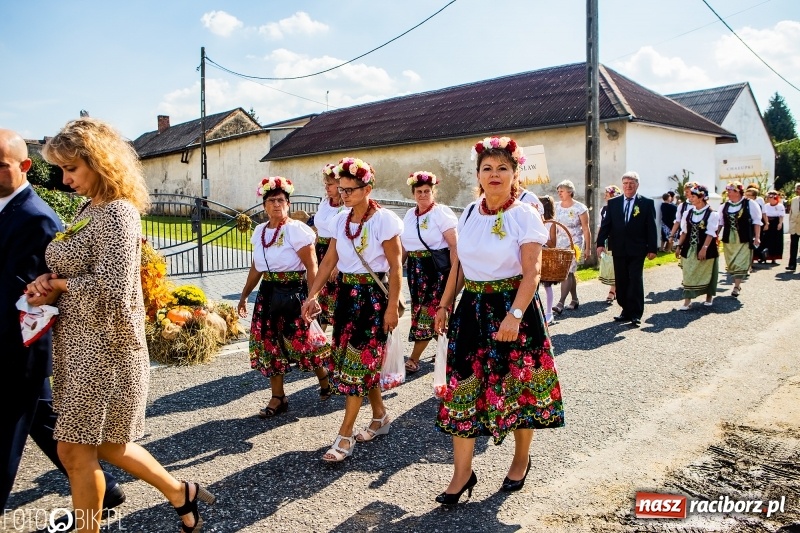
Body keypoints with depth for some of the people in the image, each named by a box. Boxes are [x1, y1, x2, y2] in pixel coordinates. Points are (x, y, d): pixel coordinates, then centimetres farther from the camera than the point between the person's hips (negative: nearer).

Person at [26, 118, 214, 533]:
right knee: (105, 445, 17)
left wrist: (58, 286, -11)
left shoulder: (117, 213, -17)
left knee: (76, 451, 3)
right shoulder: (88, 209, 11)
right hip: (80, 345, 9)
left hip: (102, 349, -9)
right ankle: (181, 494, 33)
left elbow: (111, 292, -24)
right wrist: (46, 282, -1)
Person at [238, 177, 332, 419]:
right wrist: (244, 295, 21)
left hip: (293, 294, -6)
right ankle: (278, 398, 21)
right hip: (268, 294, 7)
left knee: (302, 341, 1)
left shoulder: (296, 230, -12)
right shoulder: (259, 231, 9)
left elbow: (311, 267, -14)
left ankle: (325, 378, 30)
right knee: (269, 344, 7)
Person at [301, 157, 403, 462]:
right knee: (353, 358, 11)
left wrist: (392, 307, -13)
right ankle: (380, 417, 30)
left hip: (374, 295, -6)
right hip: (346, 293, 7)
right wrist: (311, 295, 1)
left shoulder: (384, 220, -12)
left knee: (359, 360, -4)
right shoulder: (340, 220, 6)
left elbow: (395, 267, -11)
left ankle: (345, 437, 3)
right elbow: (329, 261, 8)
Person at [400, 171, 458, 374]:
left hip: (437, 268, -7)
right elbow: (404, 246, 16)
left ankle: (413, 359, 4)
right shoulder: (410, 215, 11)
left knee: (427, 313, -4)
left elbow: (454, 245, -13)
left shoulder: (442, 212, -9)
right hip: (415, 268, 7)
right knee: (419, 311, 10)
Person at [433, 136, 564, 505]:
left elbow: (531, 271, -15)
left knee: (516, 388, 9)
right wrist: (444, 305, 9)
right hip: (472, 308, 5)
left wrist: (514, 315, -26)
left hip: (512, 308, -4)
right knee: (462, 387, 3)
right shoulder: (468, 214, 7)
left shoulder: (525, 216, -8)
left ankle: (521, 460, 34)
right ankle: (462, 473, 15)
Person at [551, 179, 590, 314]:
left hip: (575, 244, -5)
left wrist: (587, 248, -7)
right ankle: (574, 300, 24)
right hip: (560, 244, 5)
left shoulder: (580, 208, -7)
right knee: (569, 273, 12)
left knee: (567, 272, -13)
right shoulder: (556, 207, 6)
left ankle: (561, 304, -18)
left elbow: (586, 229, -5)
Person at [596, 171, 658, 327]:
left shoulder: (647, 203, 0)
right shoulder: (613, 203, 7)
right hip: (618, 249, 3)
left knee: (635, 281, -5)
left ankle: (636, 314, 2)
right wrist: (600, 243, -7)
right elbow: (605, 224, 4)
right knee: (621, 282, 8)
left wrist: (652, 248, -5)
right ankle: (626, 311, 19)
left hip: (637, 250, -3)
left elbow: (651, 227, -1)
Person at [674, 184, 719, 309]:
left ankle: (709, 297, 28)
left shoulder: (712, 214, -9)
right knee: (689, 274, 2)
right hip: (689, 249, 4)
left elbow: (710, 233, -14)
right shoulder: (688, 213, 7)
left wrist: (704, 248, -21)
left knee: (706, 274, 8)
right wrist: (679, 246, 5)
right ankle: (687, 301, 3)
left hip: (706, 250, -4)